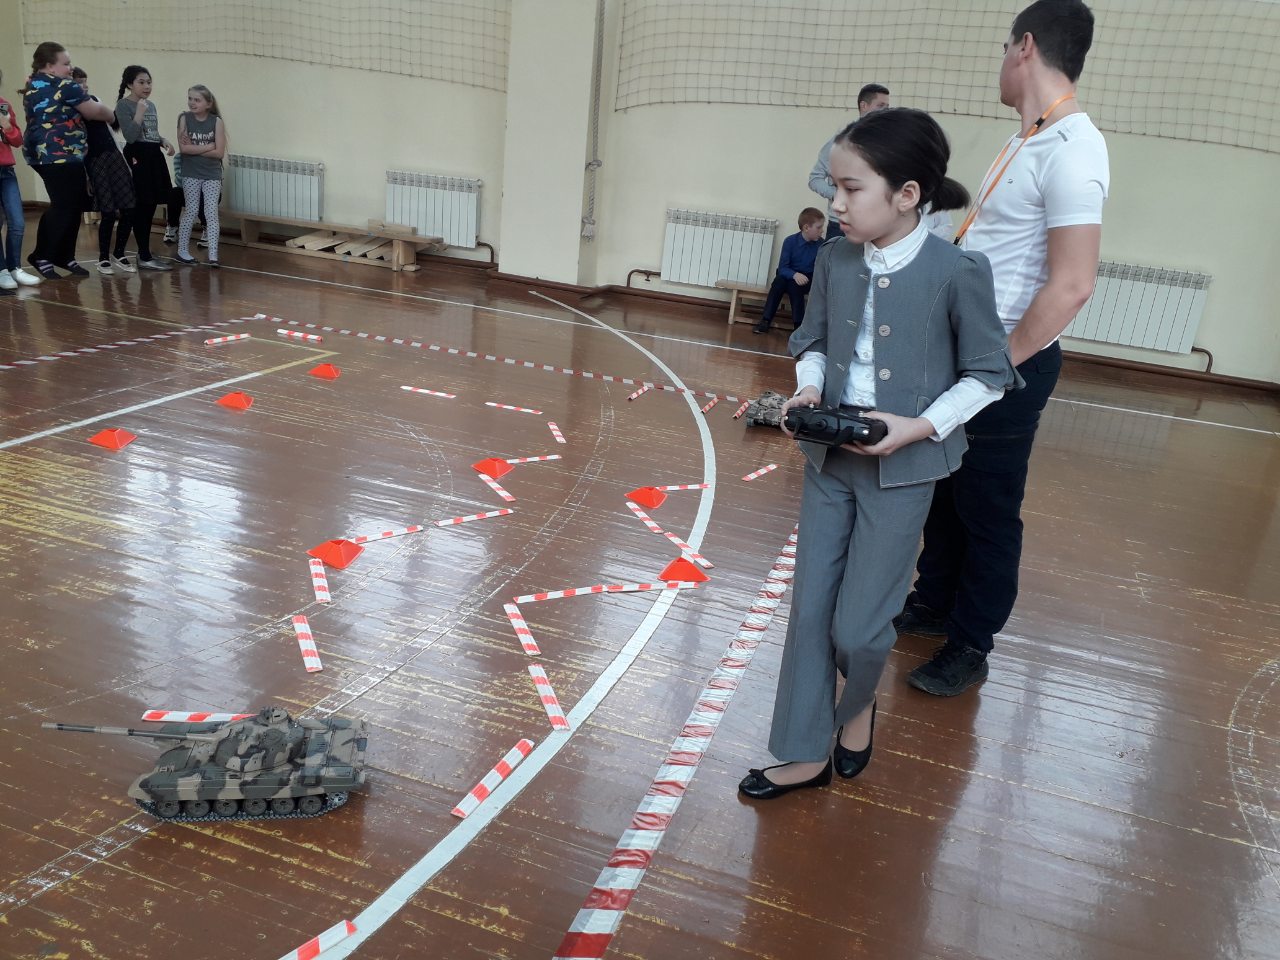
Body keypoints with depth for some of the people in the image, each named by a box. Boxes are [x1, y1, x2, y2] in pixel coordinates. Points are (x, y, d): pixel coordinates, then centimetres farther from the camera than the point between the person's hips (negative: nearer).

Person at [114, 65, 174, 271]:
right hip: (138, 157, -8)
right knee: (141, 208, -8)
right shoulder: (124, 105, -8)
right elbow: (131, 136, -17)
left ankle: (144, 253, 17)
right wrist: (139, 112, -19)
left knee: (149, 207, 10)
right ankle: (145, 257, -5)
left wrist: (164, 142, 5)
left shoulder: (151, 105, 16)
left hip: (154, 156, 8)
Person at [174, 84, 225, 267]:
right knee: (191, 212, 5)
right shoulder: (185, 118, -2)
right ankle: (182, 250, 18)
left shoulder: (216, 121, -4)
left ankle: (213, 256, -5)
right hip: (191, 174, 0)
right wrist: (208, 146, -14)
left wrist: (194, 148, -12)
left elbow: (219, 152, -11)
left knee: (211, 213, -4)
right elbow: (183, 148, -12)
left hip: (212, 174, 0)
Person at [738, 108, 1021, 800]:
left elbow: (989, 374, -5)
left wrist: (920, 426, -17)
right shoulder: (835, 258, -1)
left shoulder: (957, 271, -14)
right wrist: (809, 388, -8)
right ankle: (806, 755, 24)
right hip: (829, 459, 5)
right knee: (810, 610, 8)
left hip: (902, 468, -4)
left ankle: (858, 706, 36)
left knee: (858, 626, 0)